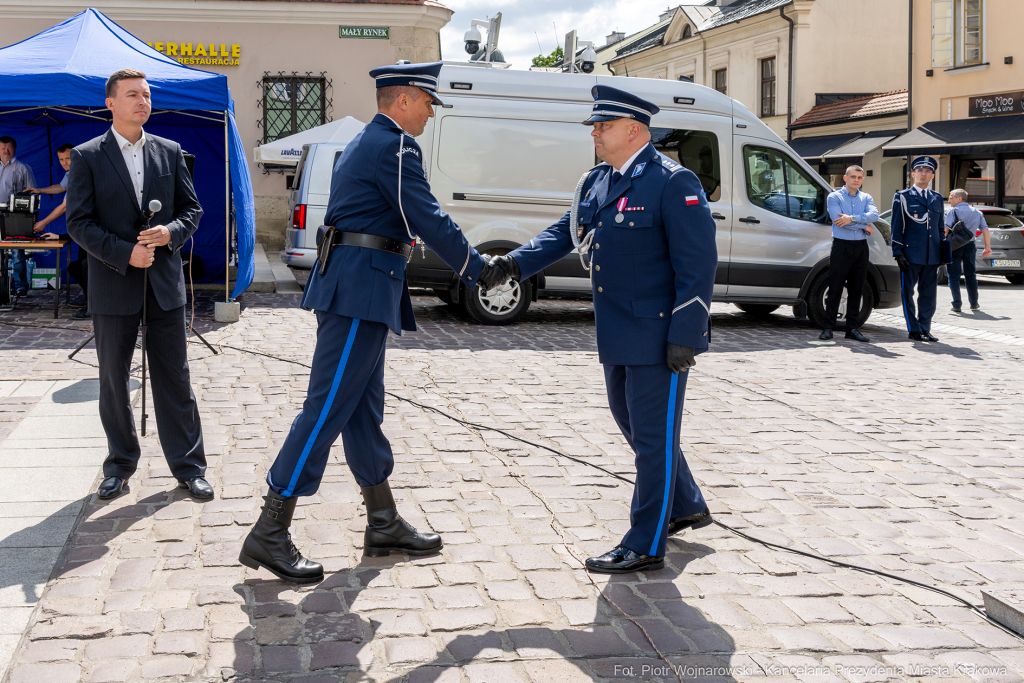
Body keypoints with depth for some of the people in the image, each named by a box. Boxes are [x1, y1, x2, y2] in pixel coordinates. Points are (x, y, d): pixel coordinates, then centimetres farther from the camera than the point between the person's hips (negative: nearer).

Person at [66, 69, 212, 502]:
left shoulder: (169, 152, 7)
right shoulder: (87, 157, -2)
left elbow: (191, 208, 10)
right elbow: (79, 222, -5)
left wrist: (171, 232, -11)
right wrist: (124, 254, -16)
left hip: (165, 285, 2)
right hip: (113, 286, -1)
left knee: (174, 377, 5)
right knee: (113, 380, 9)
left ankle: (188, 466, 13)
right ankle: (120, 465, 23)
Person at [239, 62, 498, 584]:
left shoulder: (365, 143, 21)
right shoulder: (394, 146, -11)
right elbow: (428, 219, -14)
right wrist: (474, 269, -3)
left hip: (356, 290, 11)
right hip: (362, 290, -11)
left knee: (364, 408, 13)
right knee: (328, 408, -10)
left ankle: (384, 525, 21)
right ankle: (269, 535, -7)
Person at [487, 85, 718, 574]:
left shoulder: (673, 183, -14)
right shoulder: (595, 182, 11)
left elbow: (698, 264, -17)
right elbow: (564, 233, 13)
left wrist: (683, 336, -21)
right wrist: (516, 263, -5)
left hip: (658, 335, -9)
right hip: (617, 333, 9)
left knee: (653, 436, 0)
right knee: (632, 424, 20)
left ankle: (645, 546, 10)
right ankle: (687, 507, 39)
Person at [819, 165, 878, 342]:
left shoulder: (866, 198, 13)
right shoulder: (834, 197, 2)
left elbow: (874, 215, -6)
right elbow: (838, 219, -13)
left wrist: (851, 218, -19)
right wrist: (864, 226, -7)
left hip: (861, 247, 4)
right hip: (841, 246, -4)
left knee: (856, 289, 6)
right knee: (835, 288, -4)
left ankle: (852, 328, 11)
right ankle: (828, 327, 0)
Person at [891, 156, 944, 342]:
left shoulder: (937, 198, 16)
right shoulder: (903, 197, 2)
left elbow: (940, 227, 21)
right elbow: (896, 227, -1)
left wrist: (943, 252, 14)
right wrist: (898, 252, -9)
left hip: (932, 256, 4)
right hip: (911, 254, -4)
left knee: (929, 294, 6)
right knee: (907, 292, -1)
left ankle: (924, 328, 14)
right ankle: (914, 330, 7)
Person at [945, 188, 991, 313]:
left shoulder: (953, 211, -5)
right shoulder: (977, 212, 13)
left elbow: (946, 229, -17)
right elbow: (985, 230, 9)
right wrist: (988, 247, 11)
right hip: (970, 246, 5)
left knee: (954, 276, 0)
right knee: (970, 275, 16)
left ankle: (957, 305, -4)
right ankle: (974, 304, 22)